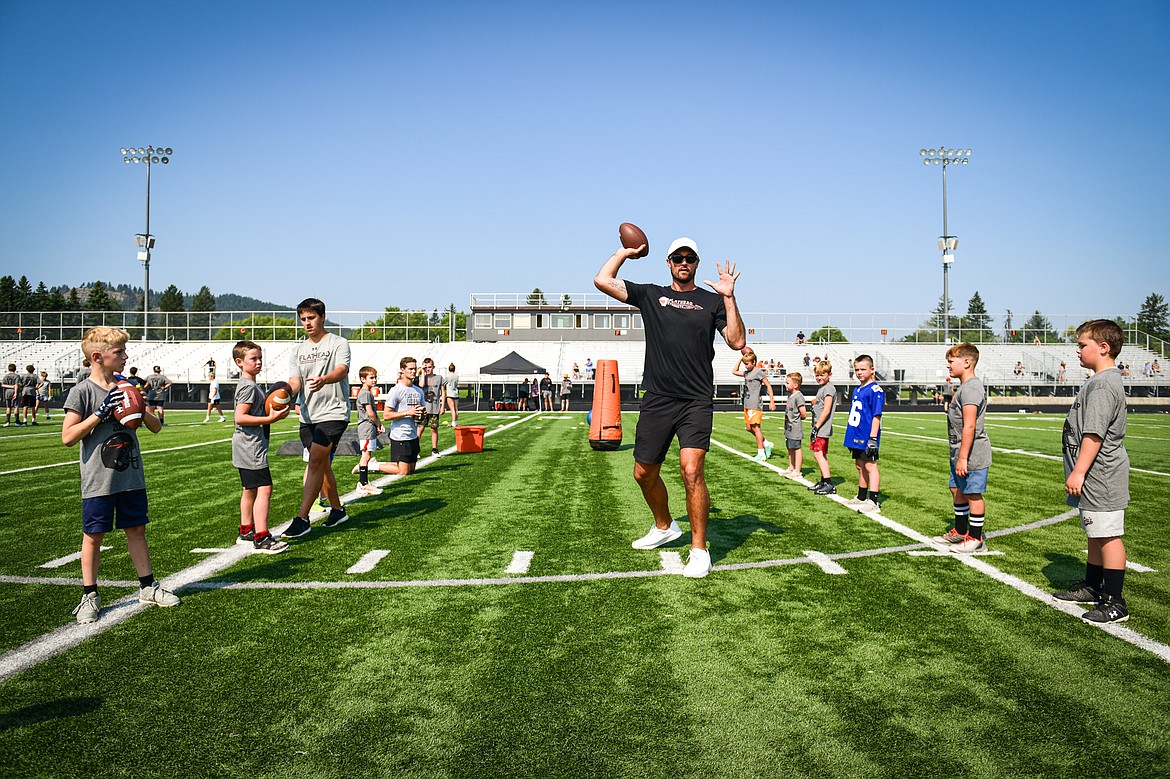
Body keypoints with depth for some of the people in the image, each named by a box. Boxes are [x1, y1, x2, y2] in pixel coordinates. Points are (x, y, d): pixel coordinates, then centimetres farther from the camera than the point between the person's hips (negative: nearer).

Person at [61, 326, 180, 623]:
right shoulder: (83, 392, -8)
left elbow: (156, 427, 10)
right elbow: (68, 437, -14)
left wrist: (140, 408, -9)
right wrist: (100, 413, -20)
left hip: (131, 477, 5)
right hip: (98, 481, -5)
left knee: (136, 530, 12)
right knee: (93, 535, 4)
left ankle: (147, 587, 23)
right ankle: (90, 595, 16)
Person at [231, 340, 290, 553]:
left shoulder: (251, 385, 17)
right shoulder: (249, 387, -15)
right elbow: (239, 417, -23)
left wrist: (274, 412, 14)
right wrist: (270, 419, -25)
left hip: (247, 447, 11)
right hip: (251, 446, -11)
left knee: (250, 489, 19)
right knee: (264, 489, -14)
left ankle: (246, 532, 29)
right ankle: (261, 539, -17)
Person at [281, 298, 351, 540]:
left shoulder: (338, 343, -4)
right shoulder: (298, 350, 13)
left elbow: (342, 370, -23)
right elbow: (295, 381, 1)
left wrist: (324, 379, -46)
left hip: (333, 413, -6)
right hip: (308, 416, 6)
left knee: (315, 462, -15)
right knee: (322, 465, 14)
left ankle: (302, 519, -15)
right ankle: (337, 510, 30)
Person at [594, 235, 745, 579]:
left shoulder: (712, 301, 10)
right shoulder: (650, 295, 12)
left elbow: (737, 342, 0)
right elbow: (602, 280, 4)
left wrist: (729, 297, -6)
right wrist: (626, 251, 15)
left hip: (696, 402, -3)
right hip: (656, 399, 3)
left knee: (691, 470, -18)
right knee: (644, 473, 11)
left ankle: (699, 550, -5)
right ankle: (664, 527, 38)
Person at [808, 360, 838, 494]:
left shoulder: (829, 388, -14)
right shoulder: (821, 388, 17)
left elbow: (826, 410, -20)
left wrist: (816, 427, -18)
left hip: (823, 428, -10)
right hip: (818, 428, 10)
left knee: (818, 454, -13)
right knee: (822, 455, 13)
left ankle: (829, 484, -13)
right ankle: (823, 482, 20)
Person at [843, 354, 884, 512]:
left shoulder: (875, 390, -13)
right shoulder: (856, 390, 14)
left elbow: (876, 416, -17)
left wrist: (873, 438, -21)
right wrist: (850, 435, 20)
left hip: (867, 437, -9)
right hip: (856, 437, 9)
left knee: (870, 465, -8)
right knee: (860, 466, 17)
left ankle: (873, 501, -7)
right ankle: (861, 497, 29)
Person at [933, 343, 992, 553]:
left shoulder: (970, 388, -20)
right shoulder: (964, 387, 14)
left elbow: (969, 426, -25)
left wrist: (963, 457, -26)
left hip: (972, 453, -11)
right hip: (959, 451, 11)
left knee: (973, 493, -2)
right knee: (957, 490, 19)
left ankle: (976, 539, 7)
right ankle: (960, 531, 33)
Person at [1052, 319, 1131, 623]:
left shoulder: (1103, 385, -19)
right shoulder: (1102, 381, 16)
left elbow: (1094, 434, -25)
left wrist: (1079, 472, -25)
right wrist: (1080, 473, 26)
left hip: (1101, 478, -11)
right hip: (1096, 477, 11)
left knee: (1108, 536, -6)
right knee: (1096, 534, 20)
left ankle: (1114, 602, -1)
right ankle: (1092, 587, 33)